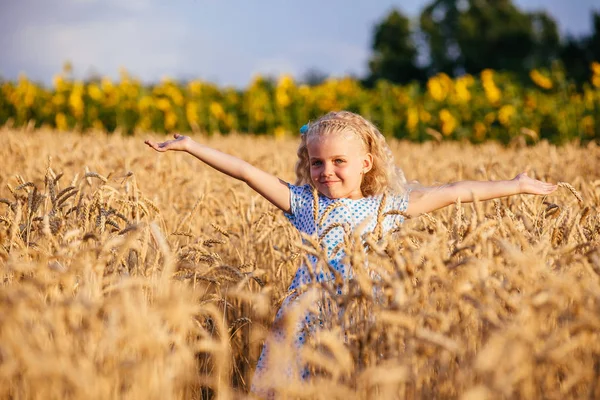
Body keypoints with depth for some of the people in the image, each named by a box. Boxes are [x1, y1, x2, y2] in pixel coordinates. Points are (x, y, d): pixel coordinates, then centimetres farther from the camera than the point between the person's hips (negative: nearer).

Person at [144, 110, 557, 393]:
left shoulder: (387, 206, 5)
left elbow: (451, 192, 8)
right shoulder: (303, 203, 3)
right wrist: (191, 146, -3)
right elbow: (246, 171, 0)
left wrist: (513, 186, 11)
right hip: (308, 322, 0)